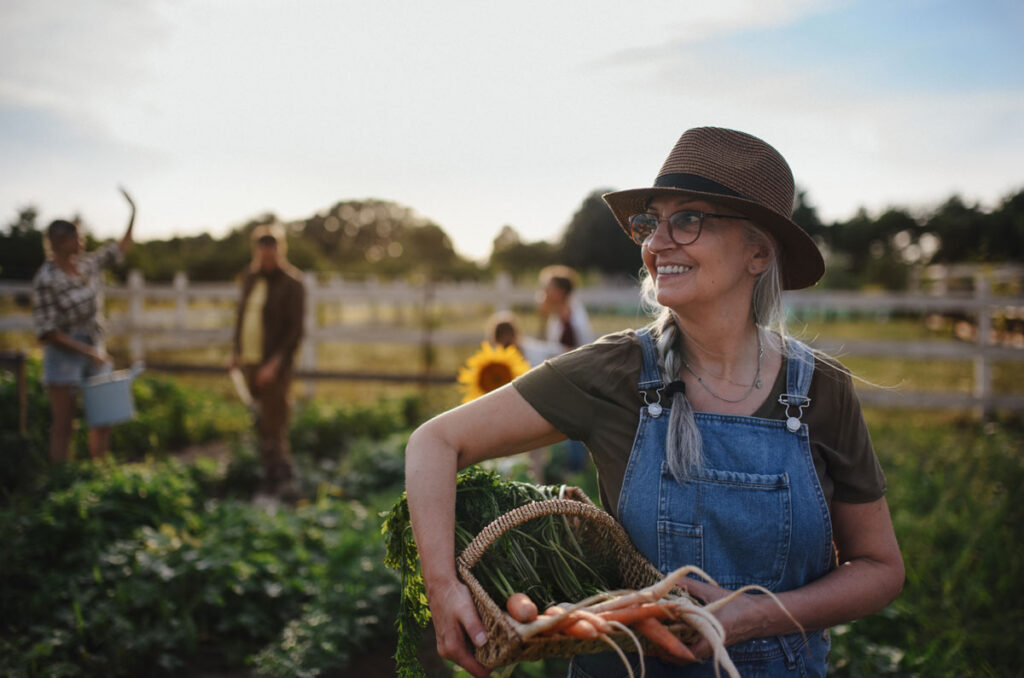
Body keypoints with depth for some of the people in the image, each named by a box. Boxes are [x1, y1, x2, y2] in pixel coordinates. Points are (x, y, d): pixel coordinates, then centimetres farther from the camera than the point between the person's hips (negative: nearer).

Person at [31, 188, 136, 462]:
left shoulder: (87, 264, 2)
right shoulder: (45, 280, -17)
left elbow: (121, 248, 17)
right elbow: (46, 331, -17)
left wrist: (133, 213, 7)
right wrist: (86, 351, -19)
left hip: (95, 351, 7)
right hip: (64, 355, -7)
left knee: (102, 421, 11)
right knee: (62, 426, 1)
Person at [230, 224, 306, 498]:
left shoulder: (292, 282, -9)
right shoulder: (250, 277, 11)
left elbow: (296, 328, -13)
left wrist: (275, 363, -19)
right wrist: (237, 351, 11)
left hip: (274, 365, -7)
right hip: (249, 362, 7)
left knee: (274, 423, -7)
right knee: (261, 424, 13)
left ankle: (284, 480, 1)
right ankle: (270, 478, 24)